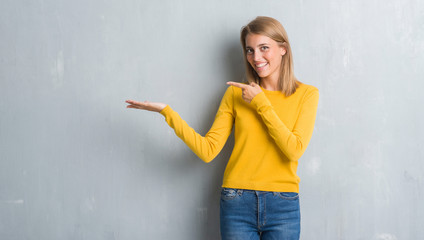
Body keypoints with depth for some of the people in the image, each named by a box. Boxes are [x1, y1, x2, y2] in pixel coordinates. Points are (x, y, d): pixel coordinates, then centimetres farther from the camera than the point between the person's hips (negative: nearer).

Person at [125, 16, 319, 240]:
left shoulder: (306, 94, 1)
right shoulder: (236, 93, 4)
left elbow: (295, 150, -12)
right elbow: (208, 150, -4)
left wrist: (261, 103, -10)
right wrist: (167, 112, -13)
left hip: (283, 206, -1)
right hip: (238, 203, 1)